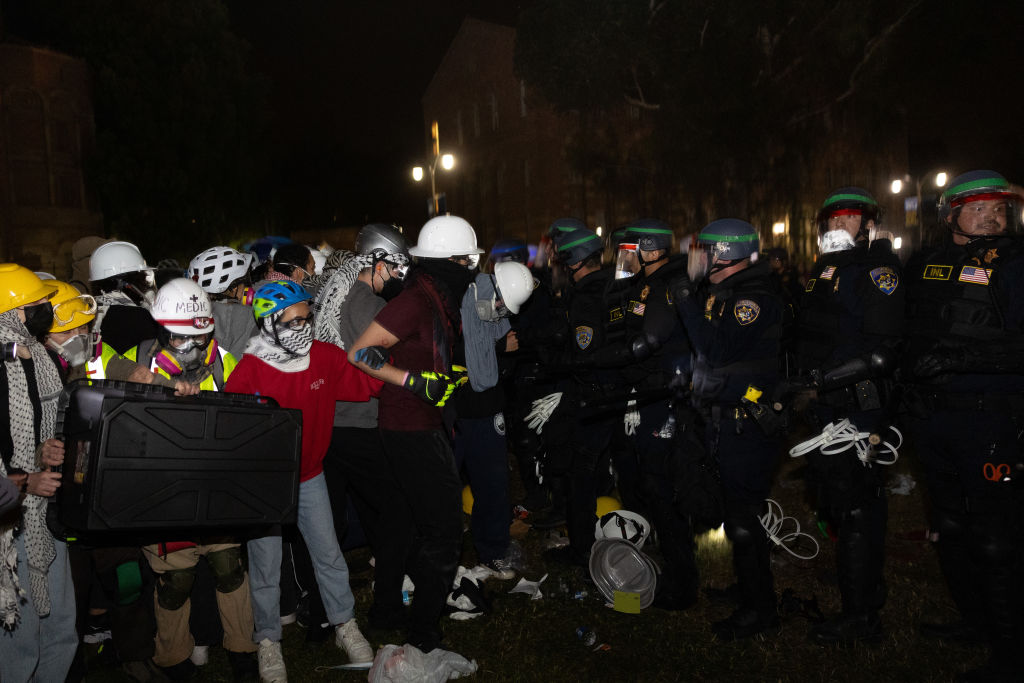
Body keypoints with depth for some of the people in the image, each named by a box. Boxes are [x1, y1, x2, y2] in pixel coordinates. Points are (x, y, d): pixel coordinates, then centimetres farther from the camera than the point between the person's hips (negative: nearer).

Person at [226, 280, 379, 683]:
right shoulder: (249, 371, -19)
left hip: (309, 476, 3)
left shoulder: (326, 358, -8)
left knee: (329, 554, 11)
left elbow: (367, 385, 3)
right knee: (266, 566, 8)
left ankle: (346, 627, 30)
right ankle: (268, 641, 29)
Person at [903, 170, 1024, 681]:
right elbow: (906, 330, 20)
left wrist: (959, 356, -25)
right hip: (932, 418, 7)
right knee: (948, 528, 18)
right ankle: (975, 620, 37)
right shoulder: (924, 264, 10)